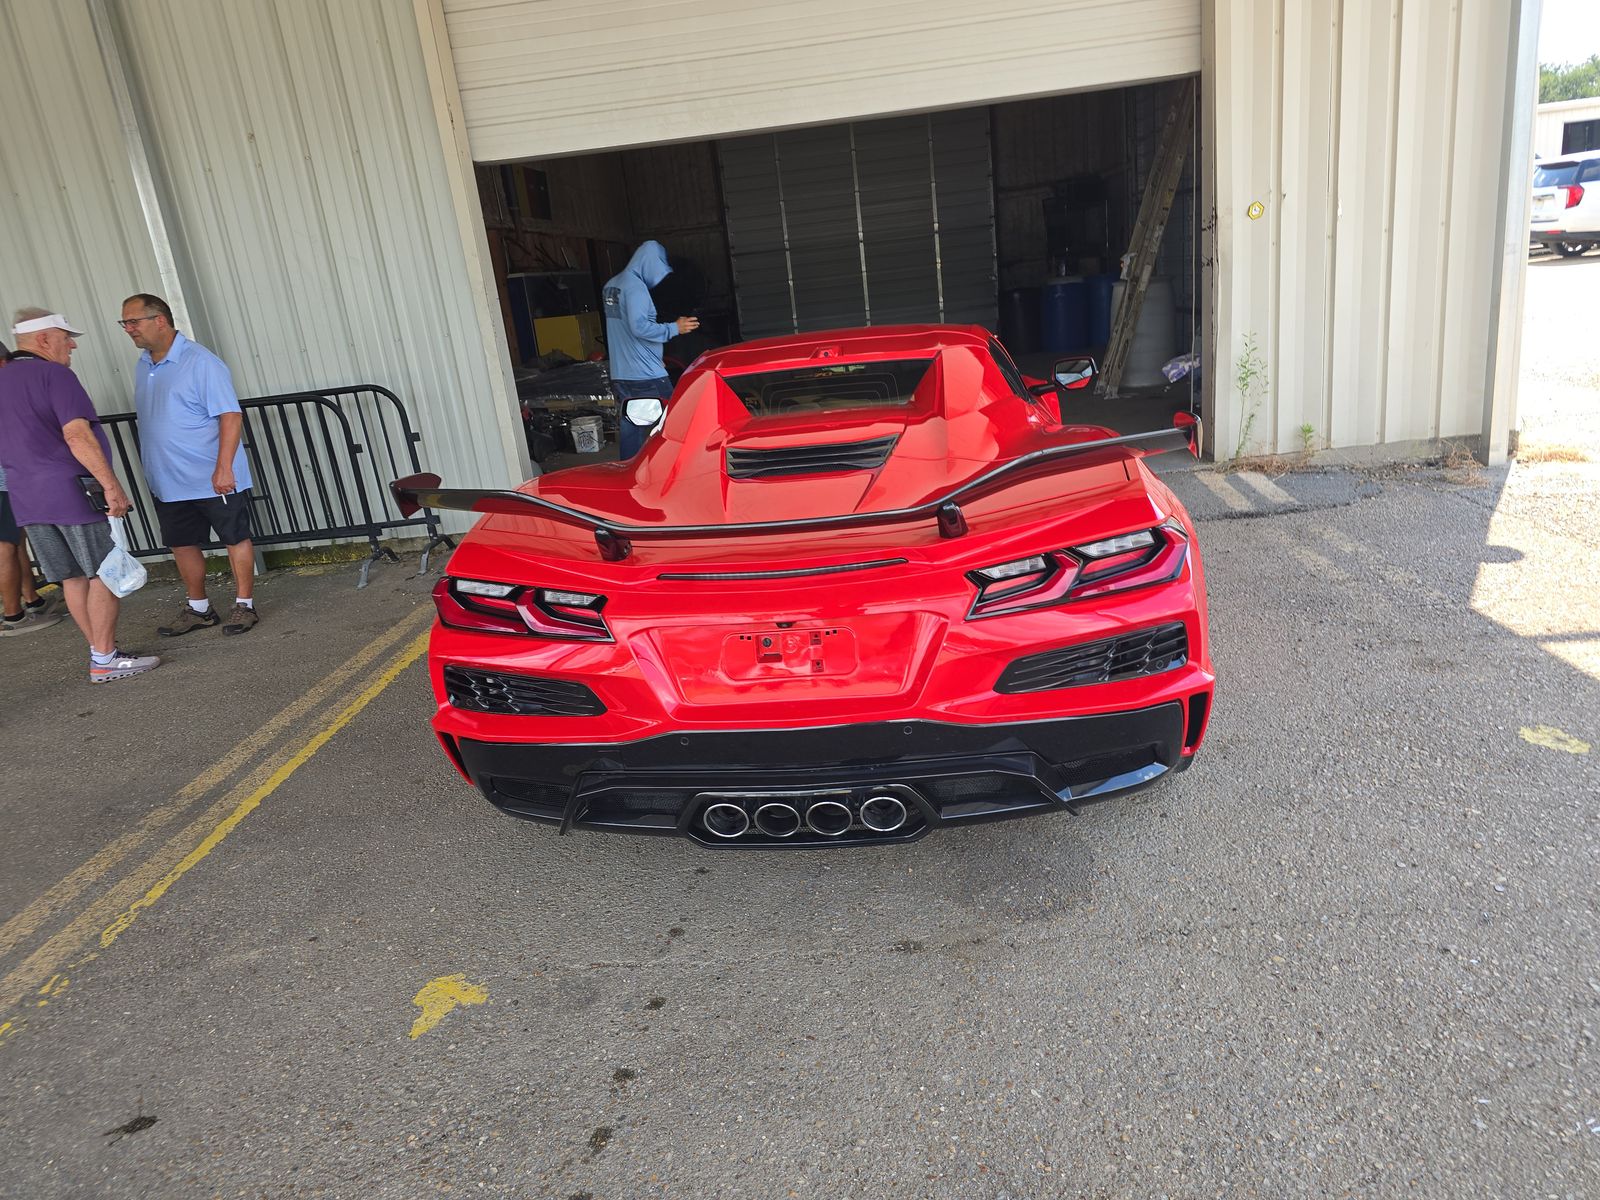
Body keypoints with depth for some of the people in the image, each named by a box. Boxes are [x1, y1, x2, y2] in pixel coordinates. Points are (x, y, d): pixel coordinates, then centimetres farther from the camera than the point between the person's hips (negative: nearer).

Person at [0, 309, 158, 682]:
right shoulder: (53, 375, -11)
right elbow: (77, 435, -22)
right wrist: (111, 484, -24)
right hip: (71, 493, -8)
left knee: (73, 578, 12)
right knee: (106, 574, -1)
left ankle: (100, 652, 17)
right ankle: (105, 661, 0)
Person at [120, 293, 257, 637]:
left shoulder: (200, 362, -13)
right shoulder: (143, 366, 11)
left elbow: (231, 415, -18)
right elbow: (150, 422, 20)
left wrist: (224, 467, -24)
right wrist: (152, 472, 18)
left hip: (214, 479, -8)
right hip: (168, 482, 8)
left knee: (236, 538, 3)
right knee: (181, 544, 13)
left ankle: (244, 605, 14)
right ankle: (198, 608, 26)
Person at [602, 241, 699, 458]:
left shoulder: (611, 285, 17)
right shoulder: (635, 286, -12)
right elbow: (639, 326, -22)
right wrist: (674, 328, -12)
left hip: (620, 375, 9)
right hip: (646, 374, -9)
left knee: (629, 427, 10)